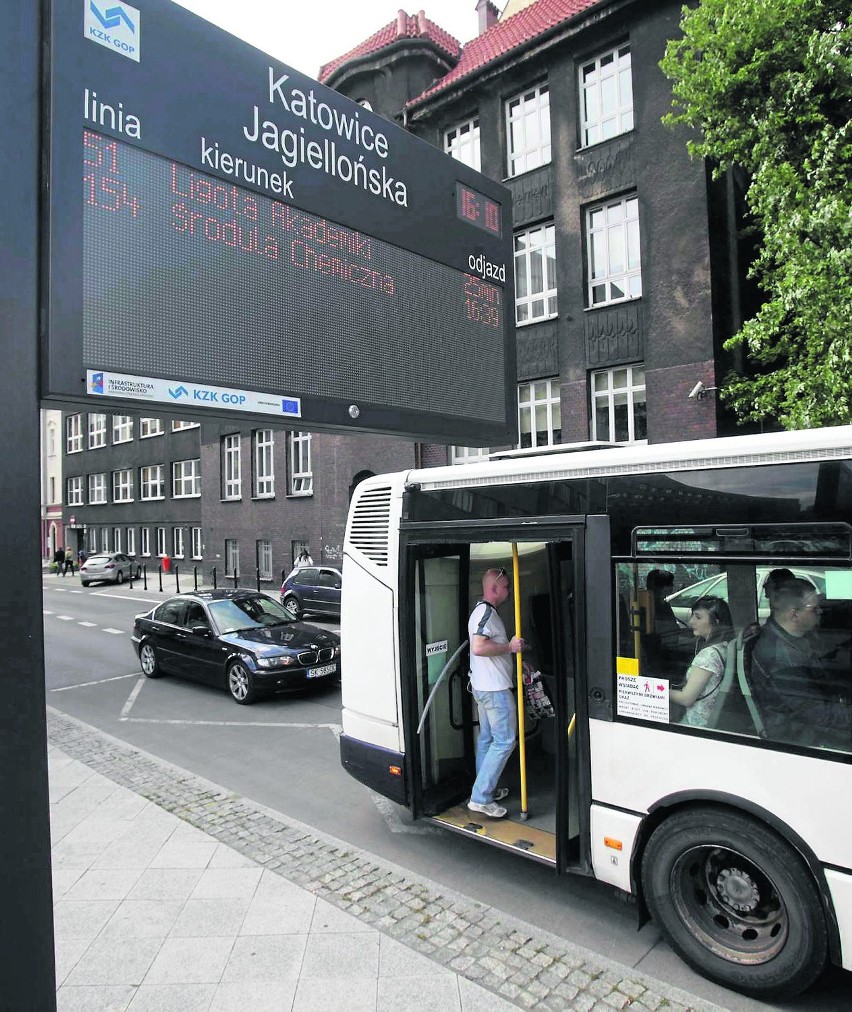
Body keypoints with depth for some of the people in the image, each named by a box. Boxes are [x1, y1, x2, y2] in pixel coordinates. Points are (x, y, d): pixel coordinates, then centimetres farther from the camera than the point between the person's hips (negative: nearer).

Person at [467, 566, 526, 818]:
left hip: (484, 686, 11)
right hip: (495, 689, -11)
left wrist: (511, 649, 18)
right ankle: (480, 797, -3)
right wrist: (510, 647, -20)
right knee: (504, 741, -6)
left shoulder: (483, 610, 16)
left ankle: (486, 789, 27)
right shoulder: (486, 611, -18)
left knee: (487, 738, 17)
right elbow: (479, 647, -30)